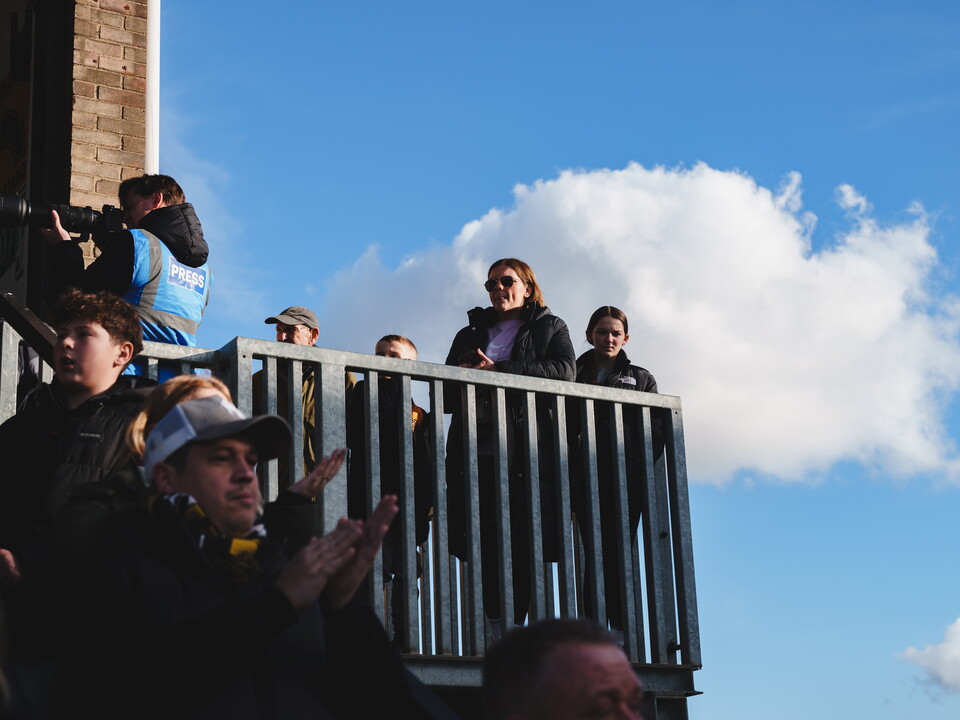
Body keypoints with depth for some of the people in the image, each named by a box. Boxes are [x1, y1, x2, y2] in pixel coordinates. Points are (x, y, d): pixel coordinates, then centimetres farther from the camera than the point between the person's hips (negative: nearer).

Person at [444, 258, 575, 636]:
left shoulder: (550, 328, 18)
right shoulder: (470, 335, 26)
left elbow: (562, 371, -2)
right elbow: (445, 394, 20)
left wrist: (498, 371, -10)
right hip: (478, 450, 2)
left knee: (523, 538, -10)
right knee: (483, 541, -10)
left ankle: (514, 624, -9)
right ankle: (496, 627, -10)